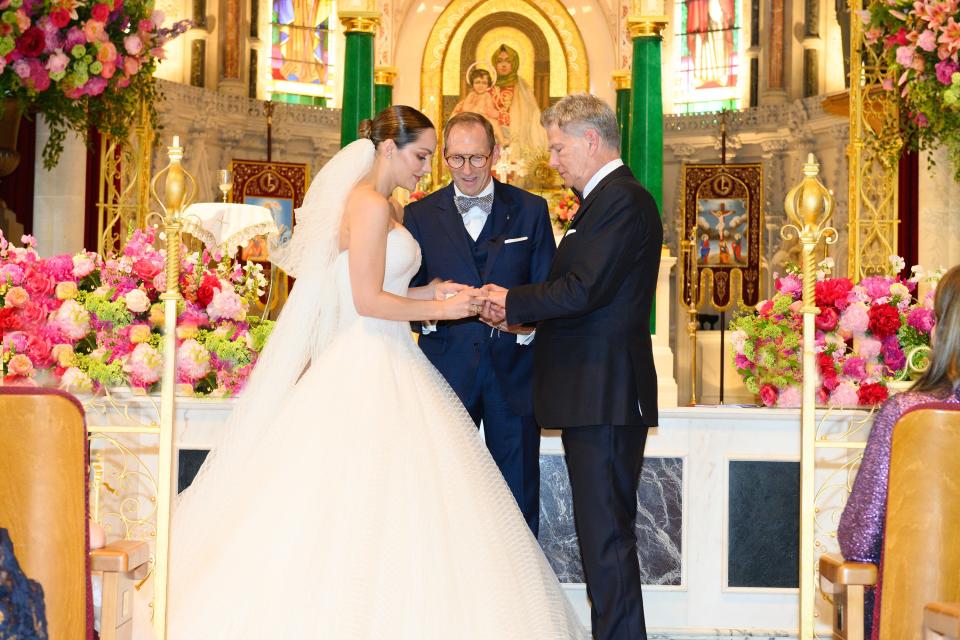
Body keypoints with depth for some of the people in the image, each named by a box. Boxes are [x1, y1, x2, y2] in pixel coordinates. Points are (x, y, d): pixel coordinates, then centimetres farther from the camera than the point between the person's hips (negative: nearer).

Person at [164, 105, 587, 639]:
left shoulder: (383, 206, 18)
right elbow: (368, 300, -17)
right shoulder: (370, 204, -12)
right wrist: (439, 309, -9)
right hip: (368, 369, -10)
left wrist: (432, 291, 9)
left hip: (385, 366, 10)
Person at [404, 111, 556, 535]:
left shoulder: (530, 210, 6)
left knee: (518, 495, 6)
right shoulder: (421, 215, 7)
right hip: (448, 366, 1)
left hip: (513, 368, 0)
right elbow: (409, 291, 5)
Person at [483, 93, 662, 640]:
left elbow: (585, 288, -20)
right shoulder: (610, 199, 20)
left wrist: (513, 302, -8)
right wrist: (520, 312, 6)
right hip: (597, 395, 11)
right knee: (604, 531, 15)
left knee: (607, 536, -7)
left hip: (605, 397, -11)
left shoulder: (622, 200, -12)